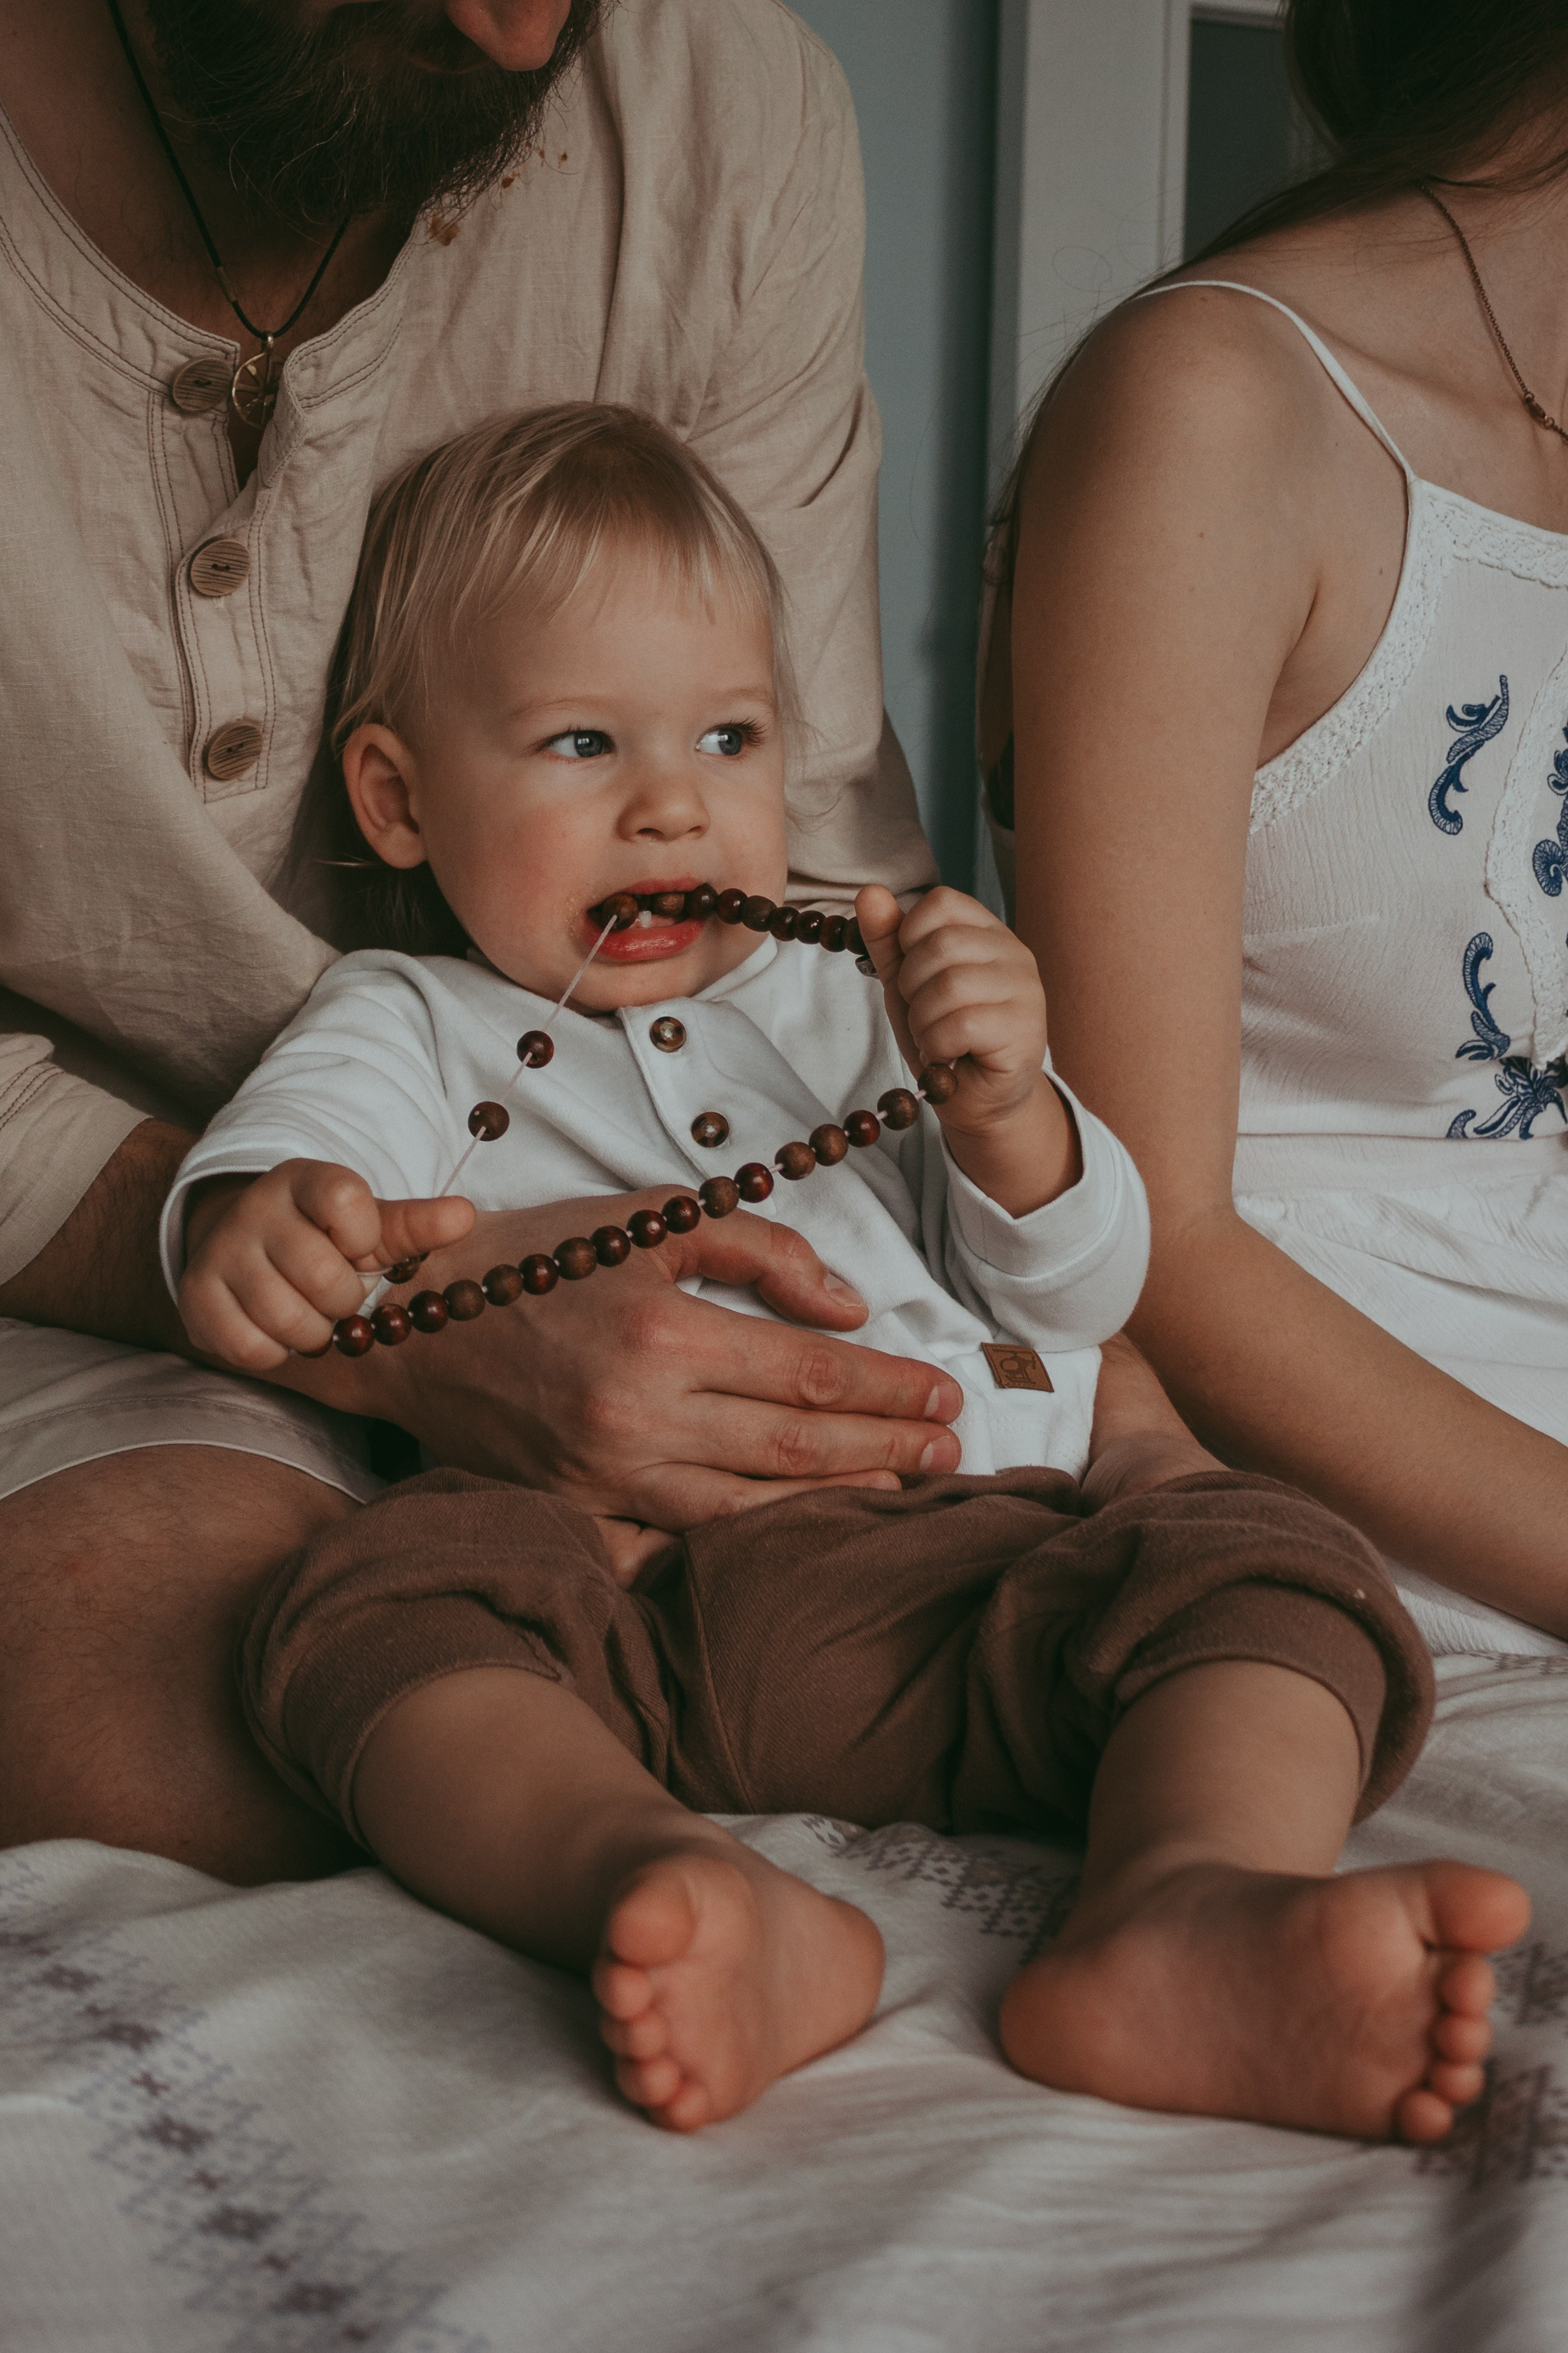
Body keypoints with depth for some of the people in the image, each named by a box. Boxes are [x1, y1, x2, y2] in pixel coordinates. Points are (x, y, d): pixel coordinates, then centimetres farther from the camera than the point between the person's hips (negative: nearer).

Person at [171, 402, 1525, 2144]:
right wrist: (255, 1220, -30)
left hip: (957, 1559, 3)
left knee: (1268, 1566, -22)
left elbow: (1080, 1295, 20)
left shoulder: (851, 1004, 28)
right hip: (624, 1580, -2)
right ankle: (664, 1877, -55)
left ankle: (1191, 1908, -50)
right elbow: (298, 1133, -3)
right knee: (366, 1597, -31)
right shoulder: (411, 1026, 22)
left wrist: (1003, 1109, -2)